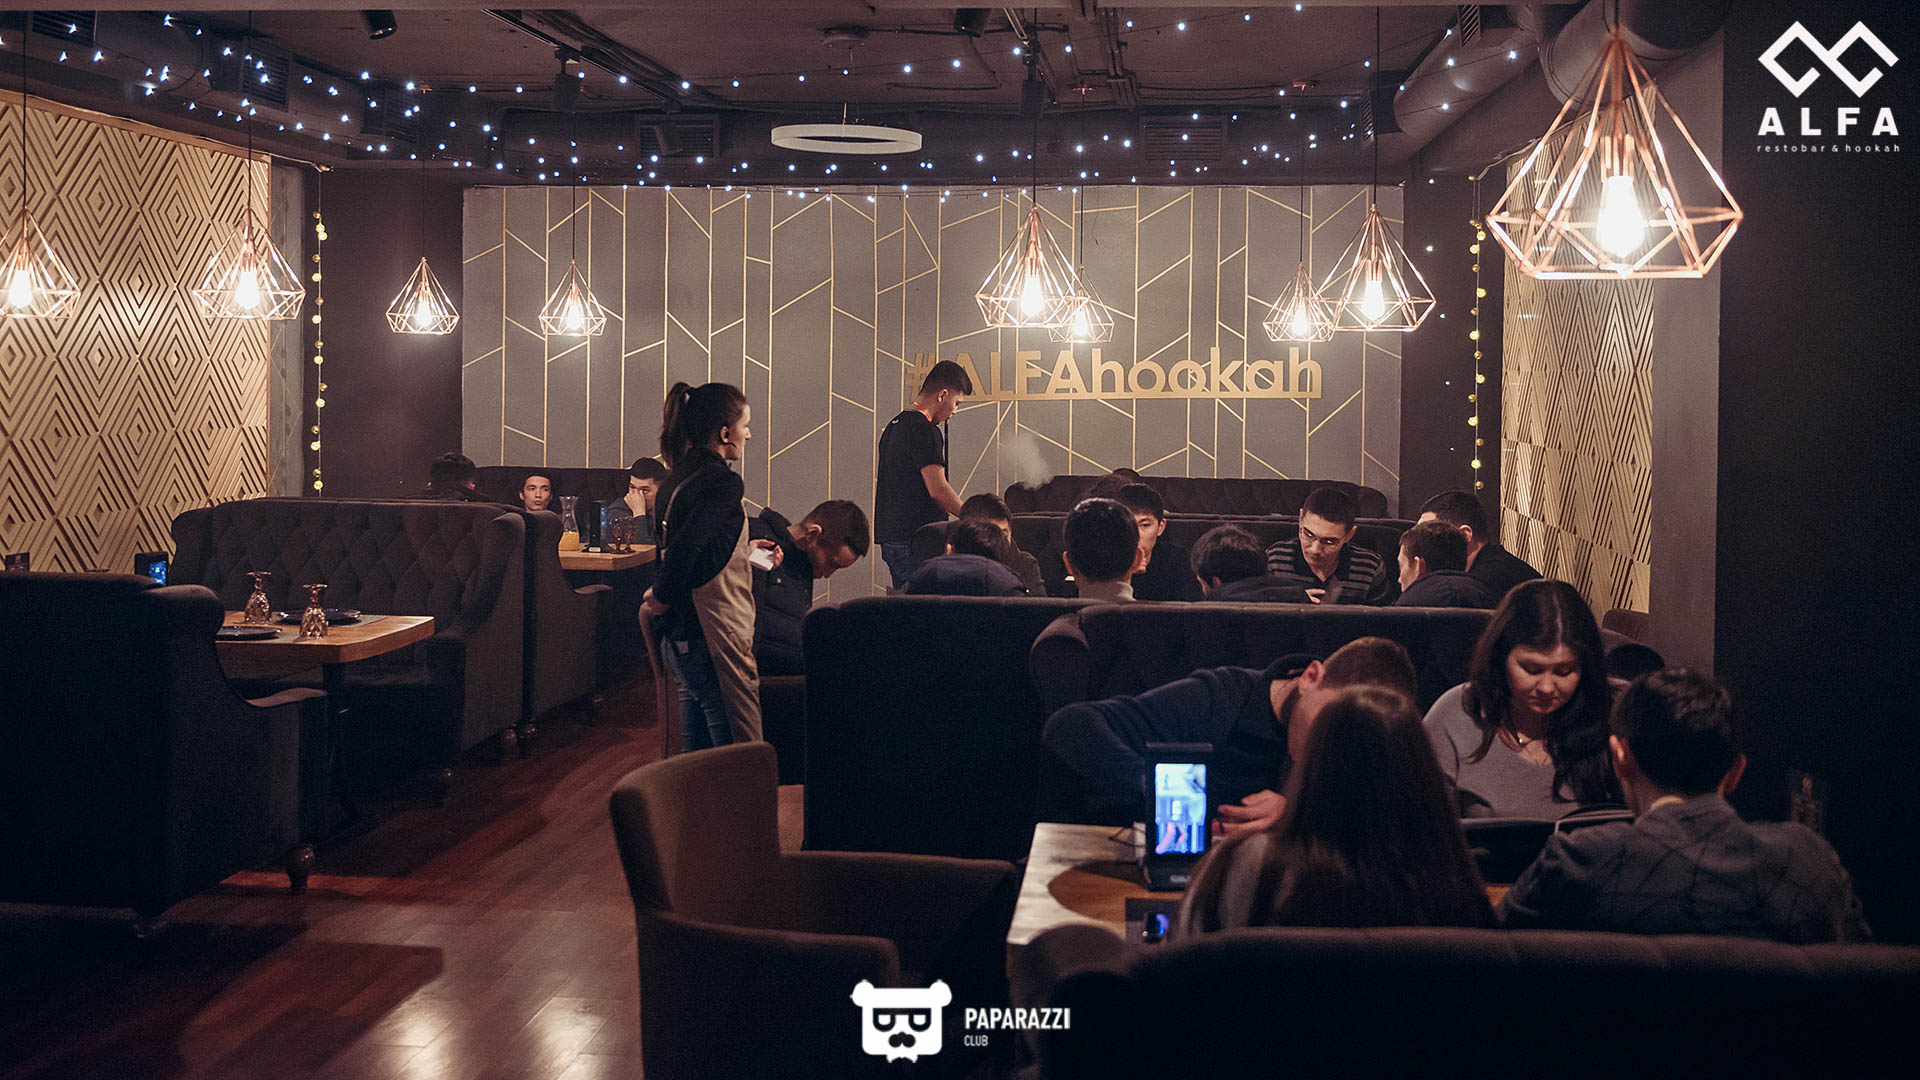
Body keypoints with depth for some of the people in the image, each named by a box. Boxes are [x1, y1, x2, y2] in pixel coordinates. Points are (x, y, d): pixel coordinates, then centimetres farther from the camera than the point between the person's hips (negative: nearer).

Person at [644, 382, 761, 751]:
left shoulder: (680, 476, 11)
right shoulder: (724, 482, -15)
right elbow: (687, 545, -27)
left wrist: (743, 549, 25)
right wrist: (661, 599, -13)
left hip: (678, 638, 9)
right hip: (712, 639, -9)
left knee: (697, 758, 16)